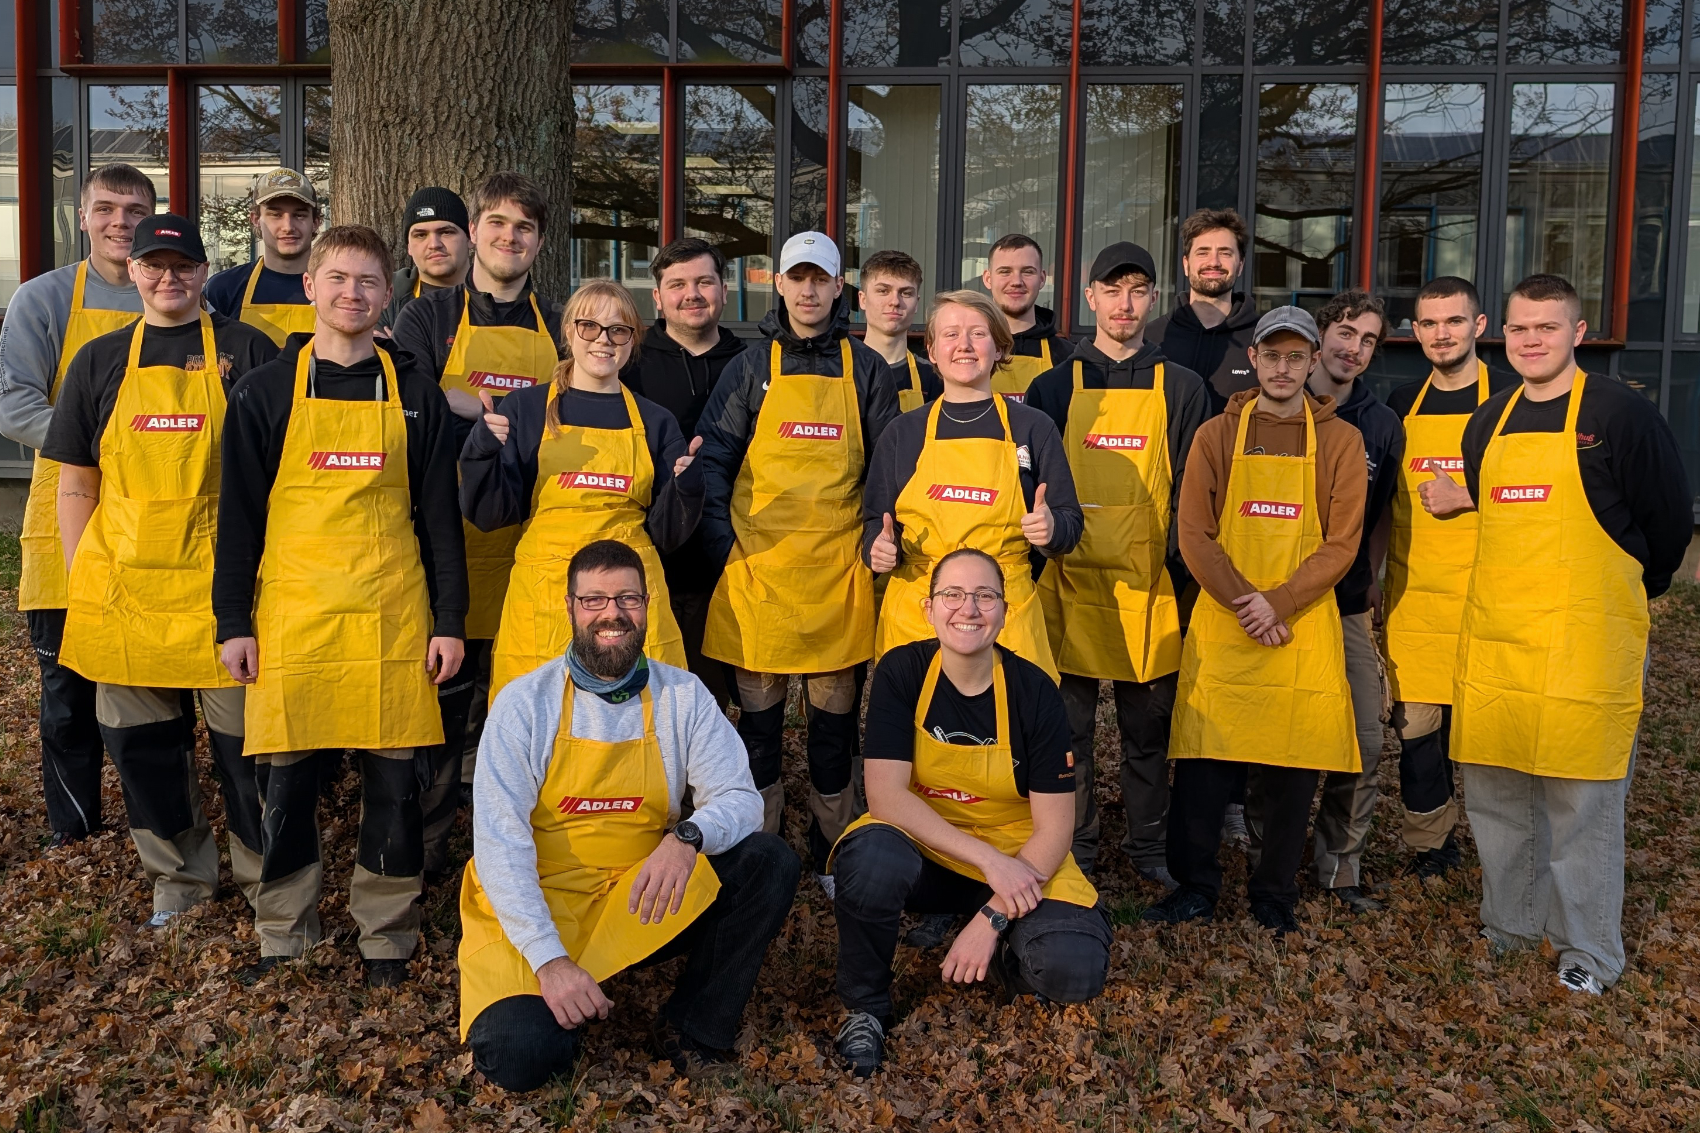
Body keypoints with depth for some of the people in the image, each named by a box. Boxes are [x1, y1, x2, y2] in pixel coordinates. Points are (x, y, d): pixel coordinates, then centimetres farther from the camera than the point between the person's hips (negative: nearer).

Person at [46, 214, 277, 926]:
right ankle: (179, 875, 29)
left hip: (221, 585, -3)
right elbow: (75, 482, 12)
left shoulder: (246, 352, 3)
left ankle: (265, 876, 21)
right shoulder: (99, 361, 11)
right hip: (124, 586, 3)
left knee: (243, 740, 3)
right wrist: (78, 583, 5)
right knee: (141, 742, 11)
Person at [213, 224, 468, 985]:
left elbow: (440, 515, 7)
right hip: (292, 614, 0)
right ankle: (283, 936, 22)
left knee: (393, 778, 4)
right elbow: (239, 514, 4)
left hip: (392, 616, 1)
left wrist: (449, 621, 2)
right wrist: (233, 622, 0)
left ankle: (386, 936, 20)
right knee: (286, 779, 5)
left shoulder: (415, 393, 7)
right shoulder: (265, 392, 5)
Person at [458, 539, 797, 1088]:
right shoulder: (525, 702, -8)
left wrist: (688, 836, -30)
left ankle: (694, 1024, -3)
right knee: (519, 1054, -27)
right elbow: (499, 840, -12)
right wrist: (549, 959, -23)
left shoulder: (683, 696, -1)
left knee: (769, 861, -19)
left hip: (645, 904, 3)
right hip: (536, 904, -2)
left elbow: (739, 798, -6)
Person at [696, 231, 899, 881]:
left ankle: (832, 854, 22)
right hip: (758, 569, 0)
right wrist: (726, 546, -4)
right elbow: (712, 458, 5)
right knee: (759, 713, 5)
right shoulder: (752, 367, 7)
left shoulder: (865, 370, 9)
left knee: (835, 715, 7)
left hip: (840, 570, 1)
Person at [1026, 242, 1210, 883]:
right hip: (1072, 583, 0)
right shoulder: (1054, 387, 6)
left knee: (1149, 726, 10)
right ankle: (1073, 850, 19)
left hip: (1149, 586, 1)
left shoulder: (1181, 389, 7)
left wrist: (1182, 572, -3)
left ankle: (1147, 847, 25)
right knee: (1069, 727, 5)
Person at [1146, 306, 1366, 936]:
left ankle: (1275, 893, 22)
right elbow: (1193, 535, 0)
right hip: (1219, 625, 0)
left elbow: (1341, 543, -1)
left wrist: (1279, 603, -13)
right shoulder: (1217, 436, 6)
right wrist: (1243, 603, -12)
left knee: (1292, 771, 5)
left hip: (1303, 629, 0)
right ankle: (1195, 886, 16)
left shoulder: (1340, 442, 6)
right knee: (1201, 764, 0)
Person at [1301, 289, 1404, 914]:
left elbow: (1380, 515, 16)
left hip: (1347, 605, 2)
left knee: (1363, 740, 0)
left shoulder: (1382, 425, 6)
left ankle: (1340, 863, 17)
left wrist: (1368, 582, 9)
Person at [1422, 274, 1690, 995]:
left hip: (1585, 644, -5)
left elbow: (1669, 526, 1)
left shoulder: (1621, 414, -5)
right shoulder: (1488, 423, 12)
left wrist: (1619, 600, 9)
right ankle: (1509, 927, 30)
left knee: (1581, 801, 2)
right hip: (1490, 639, 6)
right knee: (1492, 794, 12)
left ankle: (1586, 951, 19)